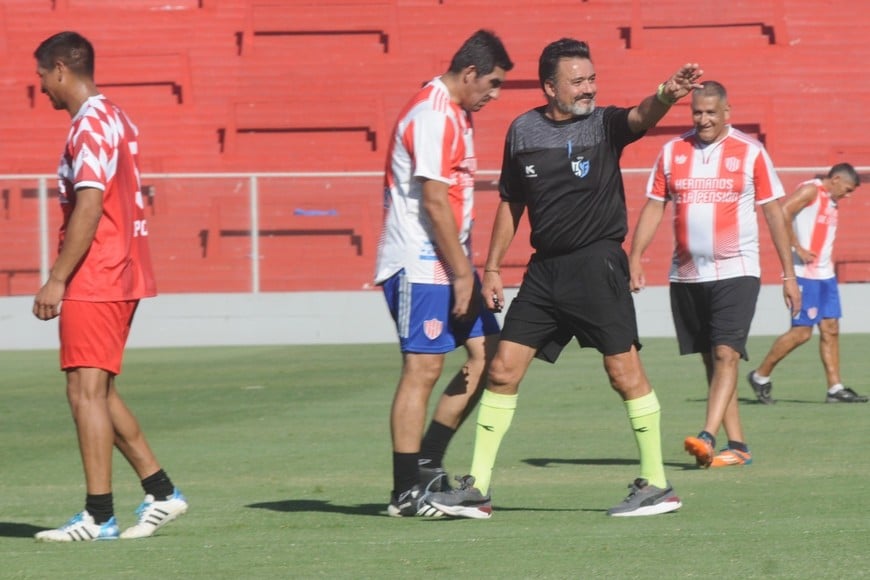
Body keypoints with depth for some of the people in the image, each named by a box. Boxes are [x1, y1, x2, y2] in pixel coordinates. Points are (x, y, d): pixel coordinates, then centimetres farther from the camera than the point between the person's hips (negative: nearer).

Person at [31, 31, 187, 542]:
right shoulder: (117, 119, 16)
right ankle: (161, 493, 16)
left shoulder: (91, 124, -14)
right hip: (121, 275, 10)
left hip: (95, 281, -10)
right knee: (99, 392, 14)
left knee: (87, 391, -7)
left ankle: (99, 517, -7)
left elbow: (89, 206, -22)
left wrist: (57, 280, -20)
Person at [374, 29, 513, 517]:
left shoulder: (457, 114, 16)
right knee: (424, 367, -9)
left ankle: (427, 465, 14)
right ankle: (406, 493, -5)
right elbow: (433, 202, -19)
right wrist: (462, 274, -16)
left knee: (488, 356, 7)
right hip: (420, 264, -10)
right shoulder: (432, 116, -16)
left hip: (449, 262, 10)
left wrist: (468, 269, 16)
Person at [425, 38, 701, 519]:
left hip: (597, 263, -4)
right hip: (545, 266, 5)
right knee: (503, 370, 2)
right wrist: (492, 268, 14)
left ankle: (656, 485, 6)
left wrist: (666, 95, -48)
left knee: (625, 372, -5)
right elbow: (511, 203, 17)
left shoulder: (603, 124, -4)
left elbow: (641, 117, -26)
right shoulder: (523, 131, 8)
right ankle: (477, 488, 9)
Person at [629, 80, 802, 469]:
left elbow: (773, 213, 2)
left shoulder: (750, 152, 0)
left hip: (736, 272, -4)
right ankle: (737, 446, 10)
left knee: (726, 355, -16)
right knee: (712, 361, 6)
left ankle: (707, 437, -25)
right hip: (686, 275, 4)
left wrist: (788, 273, 1)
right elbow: (653, 207, 10)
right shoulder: (672, 152, 8)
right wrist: (634, 258, -2)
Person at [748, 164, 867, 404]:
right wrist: (798, 249, -20)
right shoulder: (810, 190, -9)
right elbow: (781, 214, -20)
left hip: (824, 274, 9)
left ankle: (835, 388, 6)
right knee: (802, 331, -9)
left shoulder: (832, 202, 18)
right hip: (804, 274, -9)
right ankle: (760, 376, 3)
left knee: (830, 329, 5)